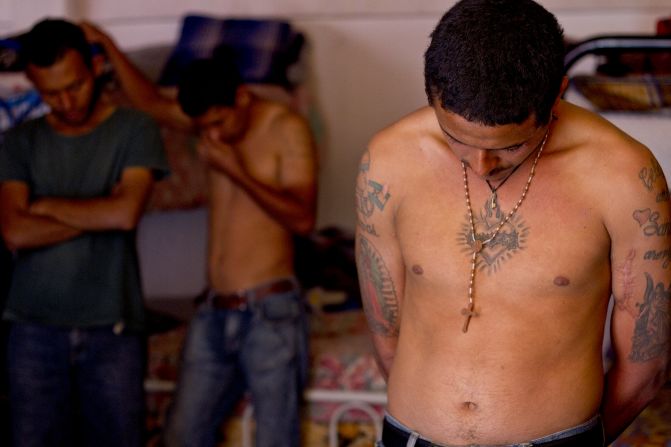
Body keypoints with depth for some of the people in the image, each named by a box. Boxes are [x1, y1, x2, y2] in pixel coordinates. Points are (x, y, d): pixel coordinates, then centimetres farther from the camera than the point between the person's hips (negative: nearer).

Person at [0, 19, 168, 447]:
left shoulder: (135, 129, 0)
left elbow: (126, 213, -15)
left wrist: (45, 205, -4)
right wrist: (98, 214, -9)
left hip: (112, 328, -2)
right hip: (35, 329, 2)